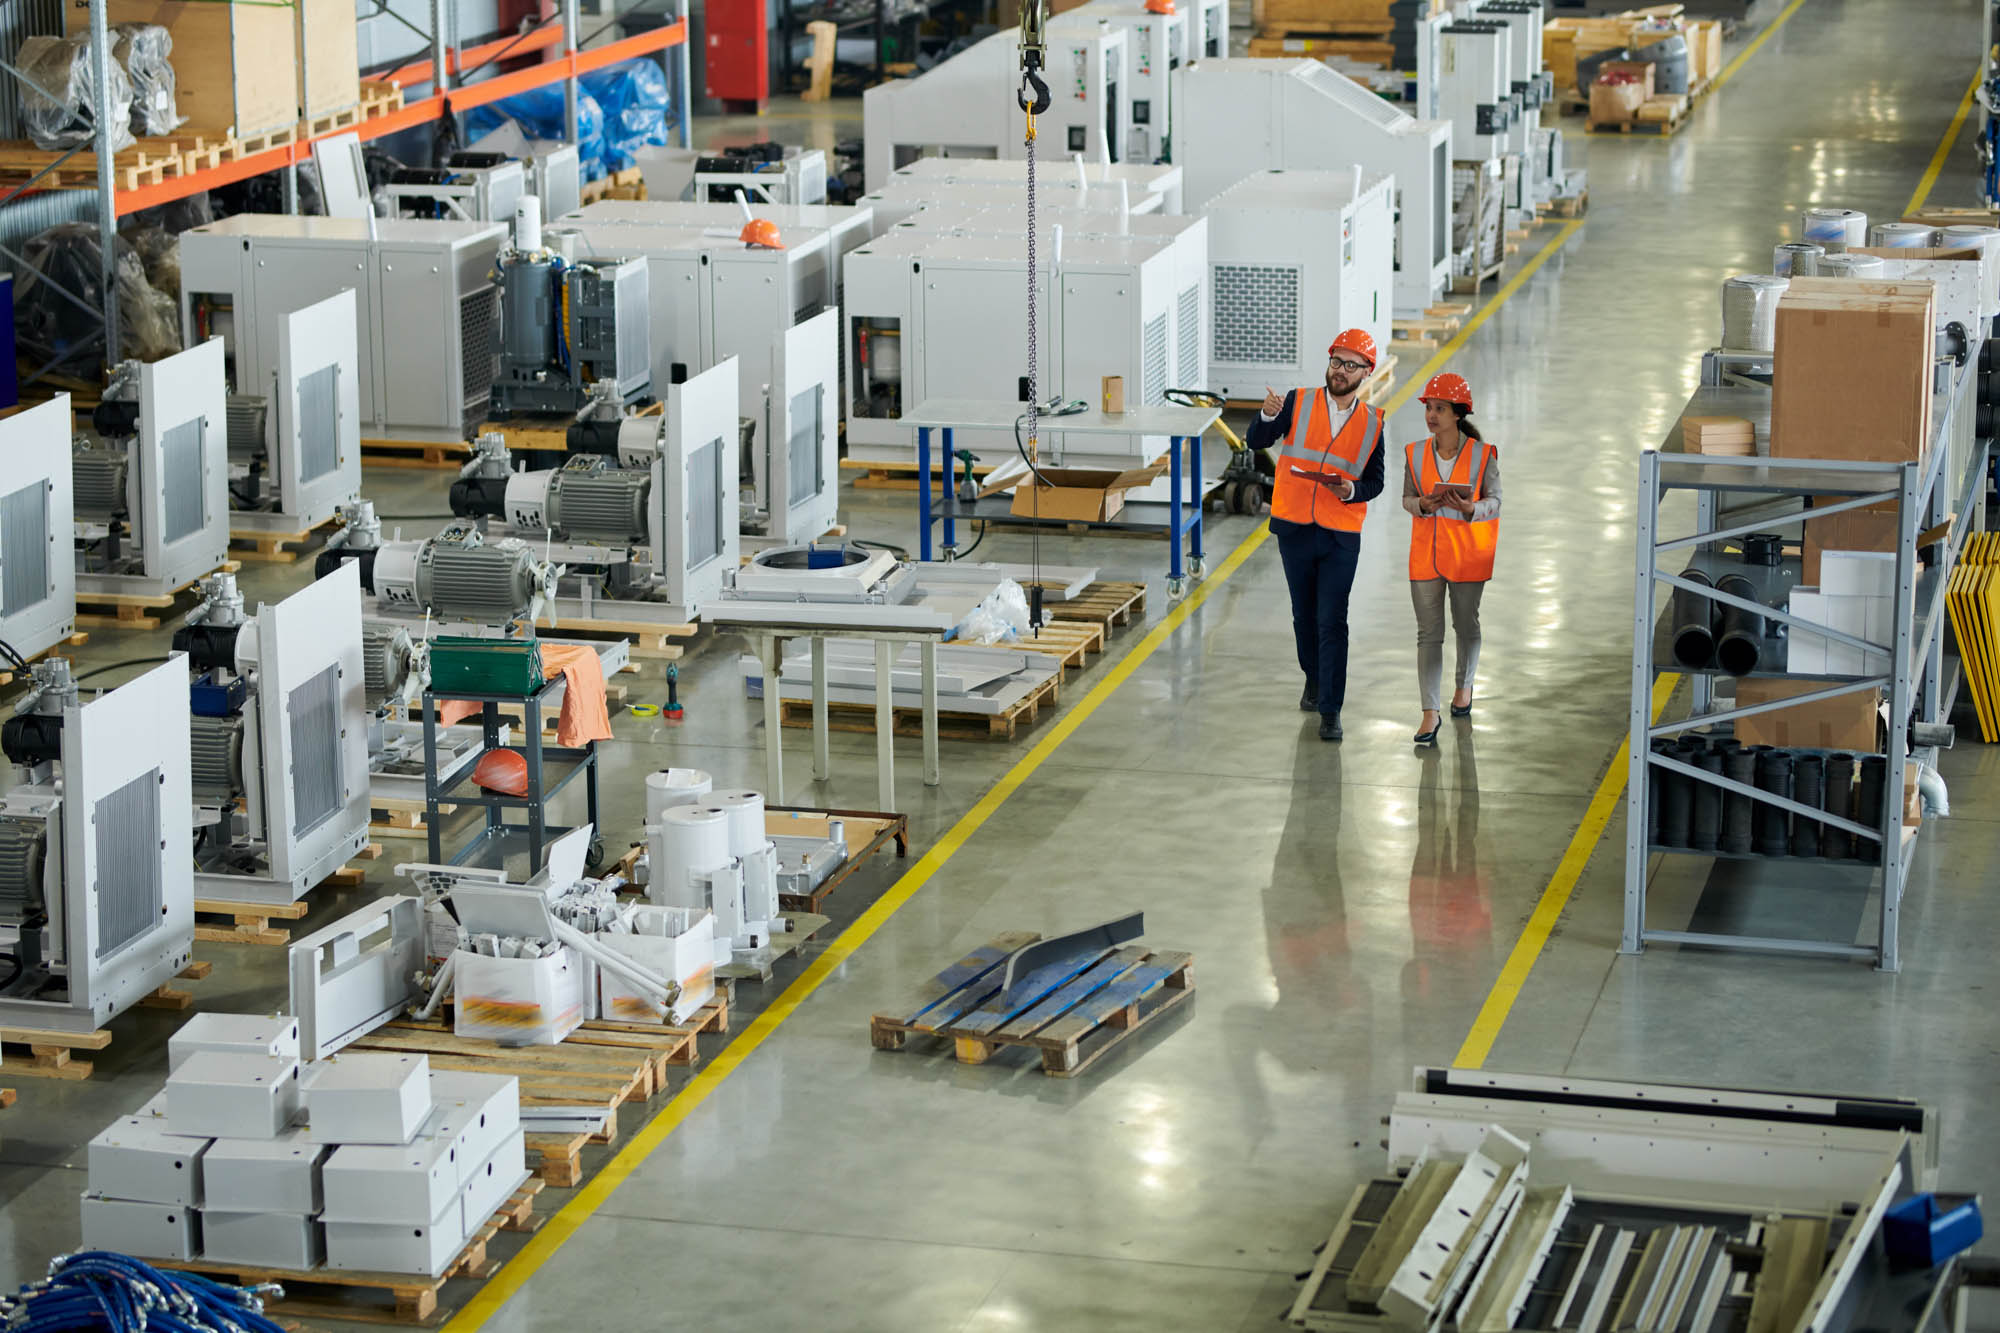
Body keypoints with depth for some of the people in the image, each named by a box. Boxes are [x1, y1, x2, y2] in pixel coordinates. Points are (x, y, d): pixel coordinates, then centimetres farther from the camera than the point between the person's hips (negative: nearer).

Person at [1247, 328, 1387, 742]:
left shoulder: (1372, 423, 2)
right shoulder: (1299, 403, 0)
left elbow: (1375, 482, 5)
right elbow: (1257, 441, -10)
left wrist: (1350, 491, -17)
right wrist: (1268, 416, -31)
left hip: (1340, 536, -1)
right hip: (1294, 529, 1)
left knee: (1332, 622, -7)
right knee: (1304, 614, 15)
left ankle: (1330, 710, -6)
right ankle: (1314, 679, 39)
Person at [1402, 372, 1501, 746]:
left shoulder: (1482, 454, -9)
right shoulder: (1415, 453, -1)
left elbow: (1494, 501, -5)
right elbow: (1407, 498, 6)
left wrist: (1470, 508, -26)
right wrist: (1424, 504, -17)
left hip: (1468, 553, -1)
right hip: (1426, 551, 1)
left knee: (1466, 624, 15)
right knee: (1429, 632, -2)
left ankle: (1464, 685, 41)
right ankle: (1430, 712, -3)